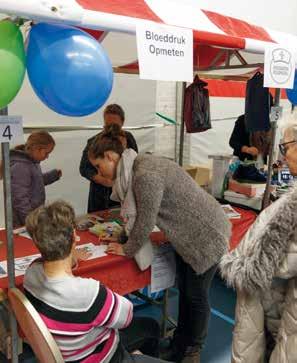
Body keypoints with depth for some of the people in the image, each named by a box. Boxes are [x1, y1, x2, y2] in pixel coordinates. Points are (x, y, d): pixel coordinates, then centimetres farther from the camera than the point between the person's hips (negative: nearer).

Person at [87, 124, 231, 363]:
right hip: (186, 235, 9)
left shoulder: (145, 175, -30)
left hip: (206, 234, -9)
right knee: (184, 290, 20)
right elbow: (136, 212, 10)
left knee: (196, 295, 8)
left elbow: (146, 221, -22)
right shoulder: (135, 168, -1)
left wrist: (127, 250, -8)